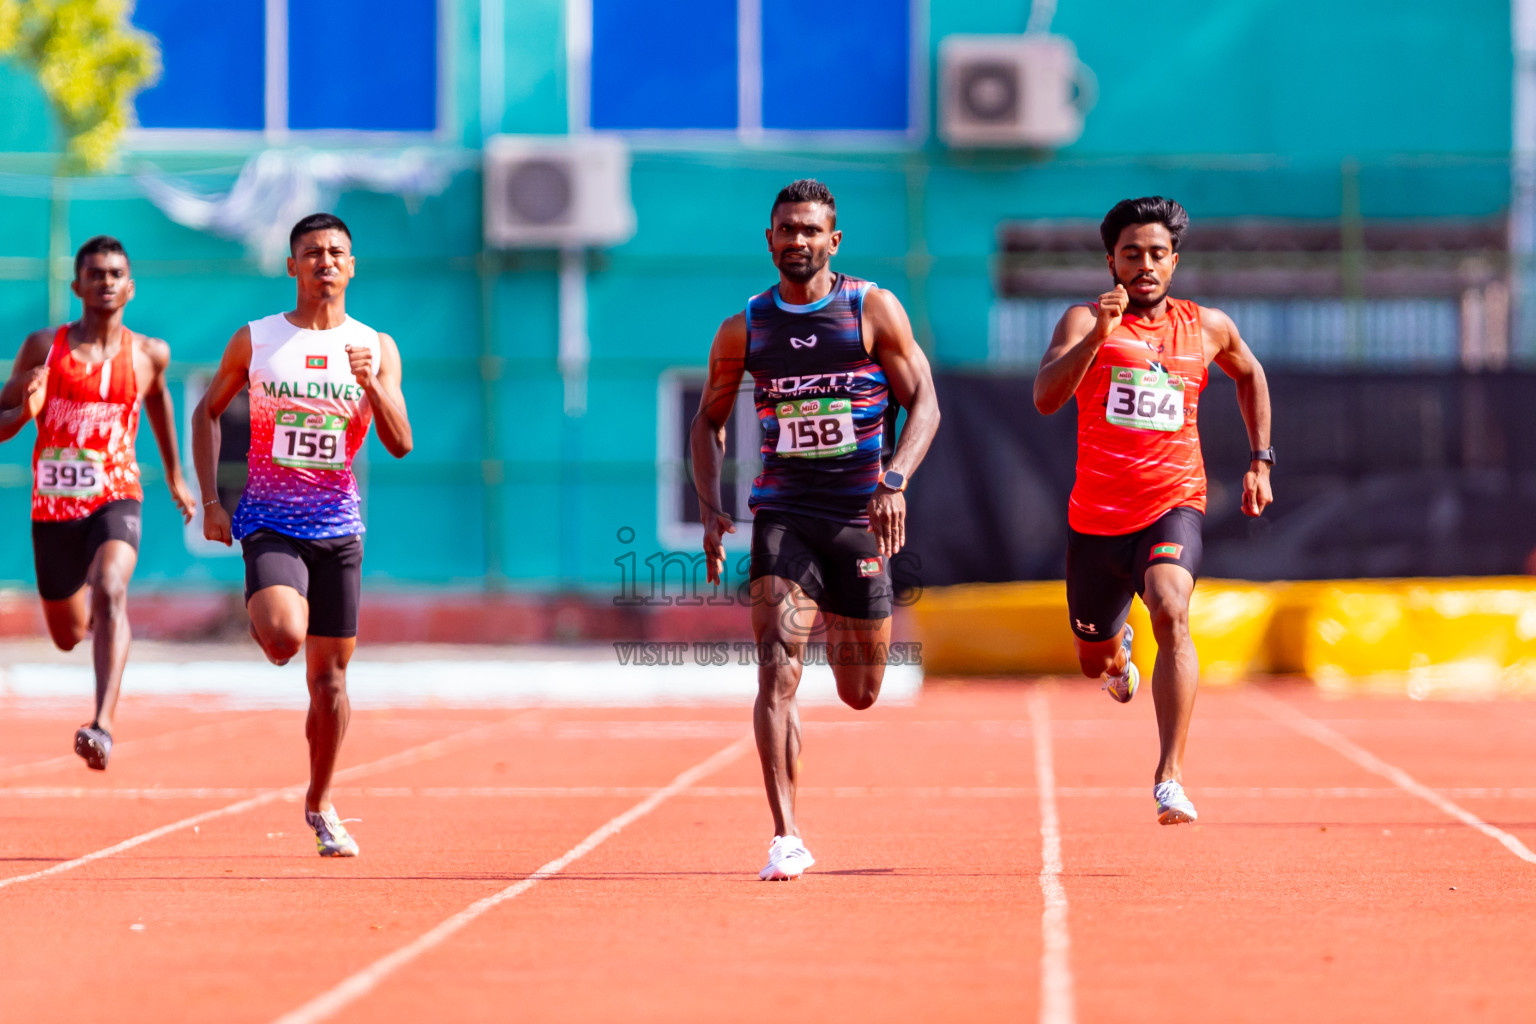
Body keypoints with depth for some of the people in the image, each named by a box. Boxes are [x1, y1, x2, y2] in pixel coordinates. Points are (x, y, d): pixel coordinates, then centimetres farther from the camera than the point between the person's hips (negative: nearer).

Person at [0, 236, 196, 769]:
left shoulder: (149, 354, 2)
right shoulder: (43, 348, -1)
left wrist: (175, 475, 33)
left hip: (116, 499, -2)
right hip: (53, 505, 2)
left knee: (110, 592, -31)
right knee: (68, 635, 14)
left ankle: (103, 726, -42)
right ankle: (97, 618, 55)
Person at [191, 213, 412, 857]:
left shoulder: (377, 348, 4)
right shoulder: (256, 340, 1)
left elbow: (400, 445, -2)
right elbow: (207, 411, 11)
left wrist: (371, 385, -20)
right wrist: (210, 500, 2)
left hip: (337, 526, 2)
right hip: (270, 521, -2)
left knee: (329, 674, 5)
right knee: (284, 638, -28)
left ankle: (320, 806, 21)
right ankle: (260, 619, 10)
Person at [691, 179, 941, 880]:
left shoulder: (874, 310, -1)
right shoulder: (743, 330, 5)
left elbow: (924, 404, -3)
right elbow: (709, 422, 16)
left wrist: (895, 481, -19)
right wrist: (709, 509, 1)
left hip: (859, 514, 0)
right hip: (782, 512, 0)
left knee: (860, 696, 8)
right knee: (778, 671, -18)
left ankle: (845, 630, 47)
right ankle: (787, 840, -18)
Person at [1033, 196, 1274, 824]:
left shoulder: (1207, 328, 5)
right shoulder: (1084, 322, -5)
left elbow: (1250, 375, 28)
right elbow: (1046, 397, -22)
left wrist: (1261, 459, 20)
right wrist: (1097, 335, -36)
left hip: (1173, 506, -1)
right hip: (1096, 516, 1)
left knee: (1171, 614, -31)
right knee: (1094, 662, 18)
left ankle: (1171, 775, -33)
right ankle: (1120, 648, 59)